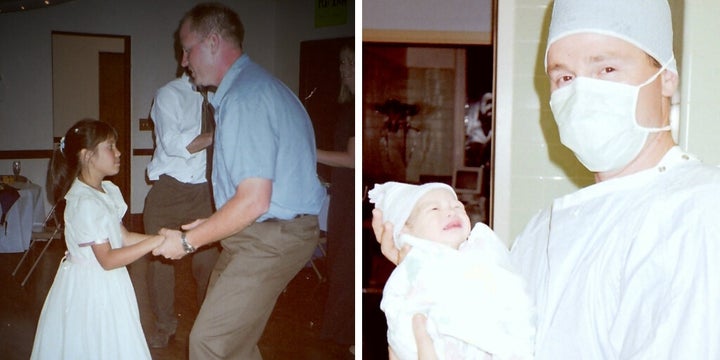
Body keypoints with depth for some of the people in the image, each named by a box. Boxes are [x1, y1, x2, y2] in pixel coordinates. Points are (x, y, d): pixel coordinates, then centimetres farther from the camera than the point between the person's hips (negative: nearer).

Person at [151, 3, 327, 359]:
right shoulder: (253, 83, 12)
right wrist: (210, 224, 16)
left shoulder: (245, 97, -21)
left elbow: (253, 201, -26)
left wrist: (188, 240, -15)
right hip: (263, 231, 10)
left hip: (270, 237, -10)